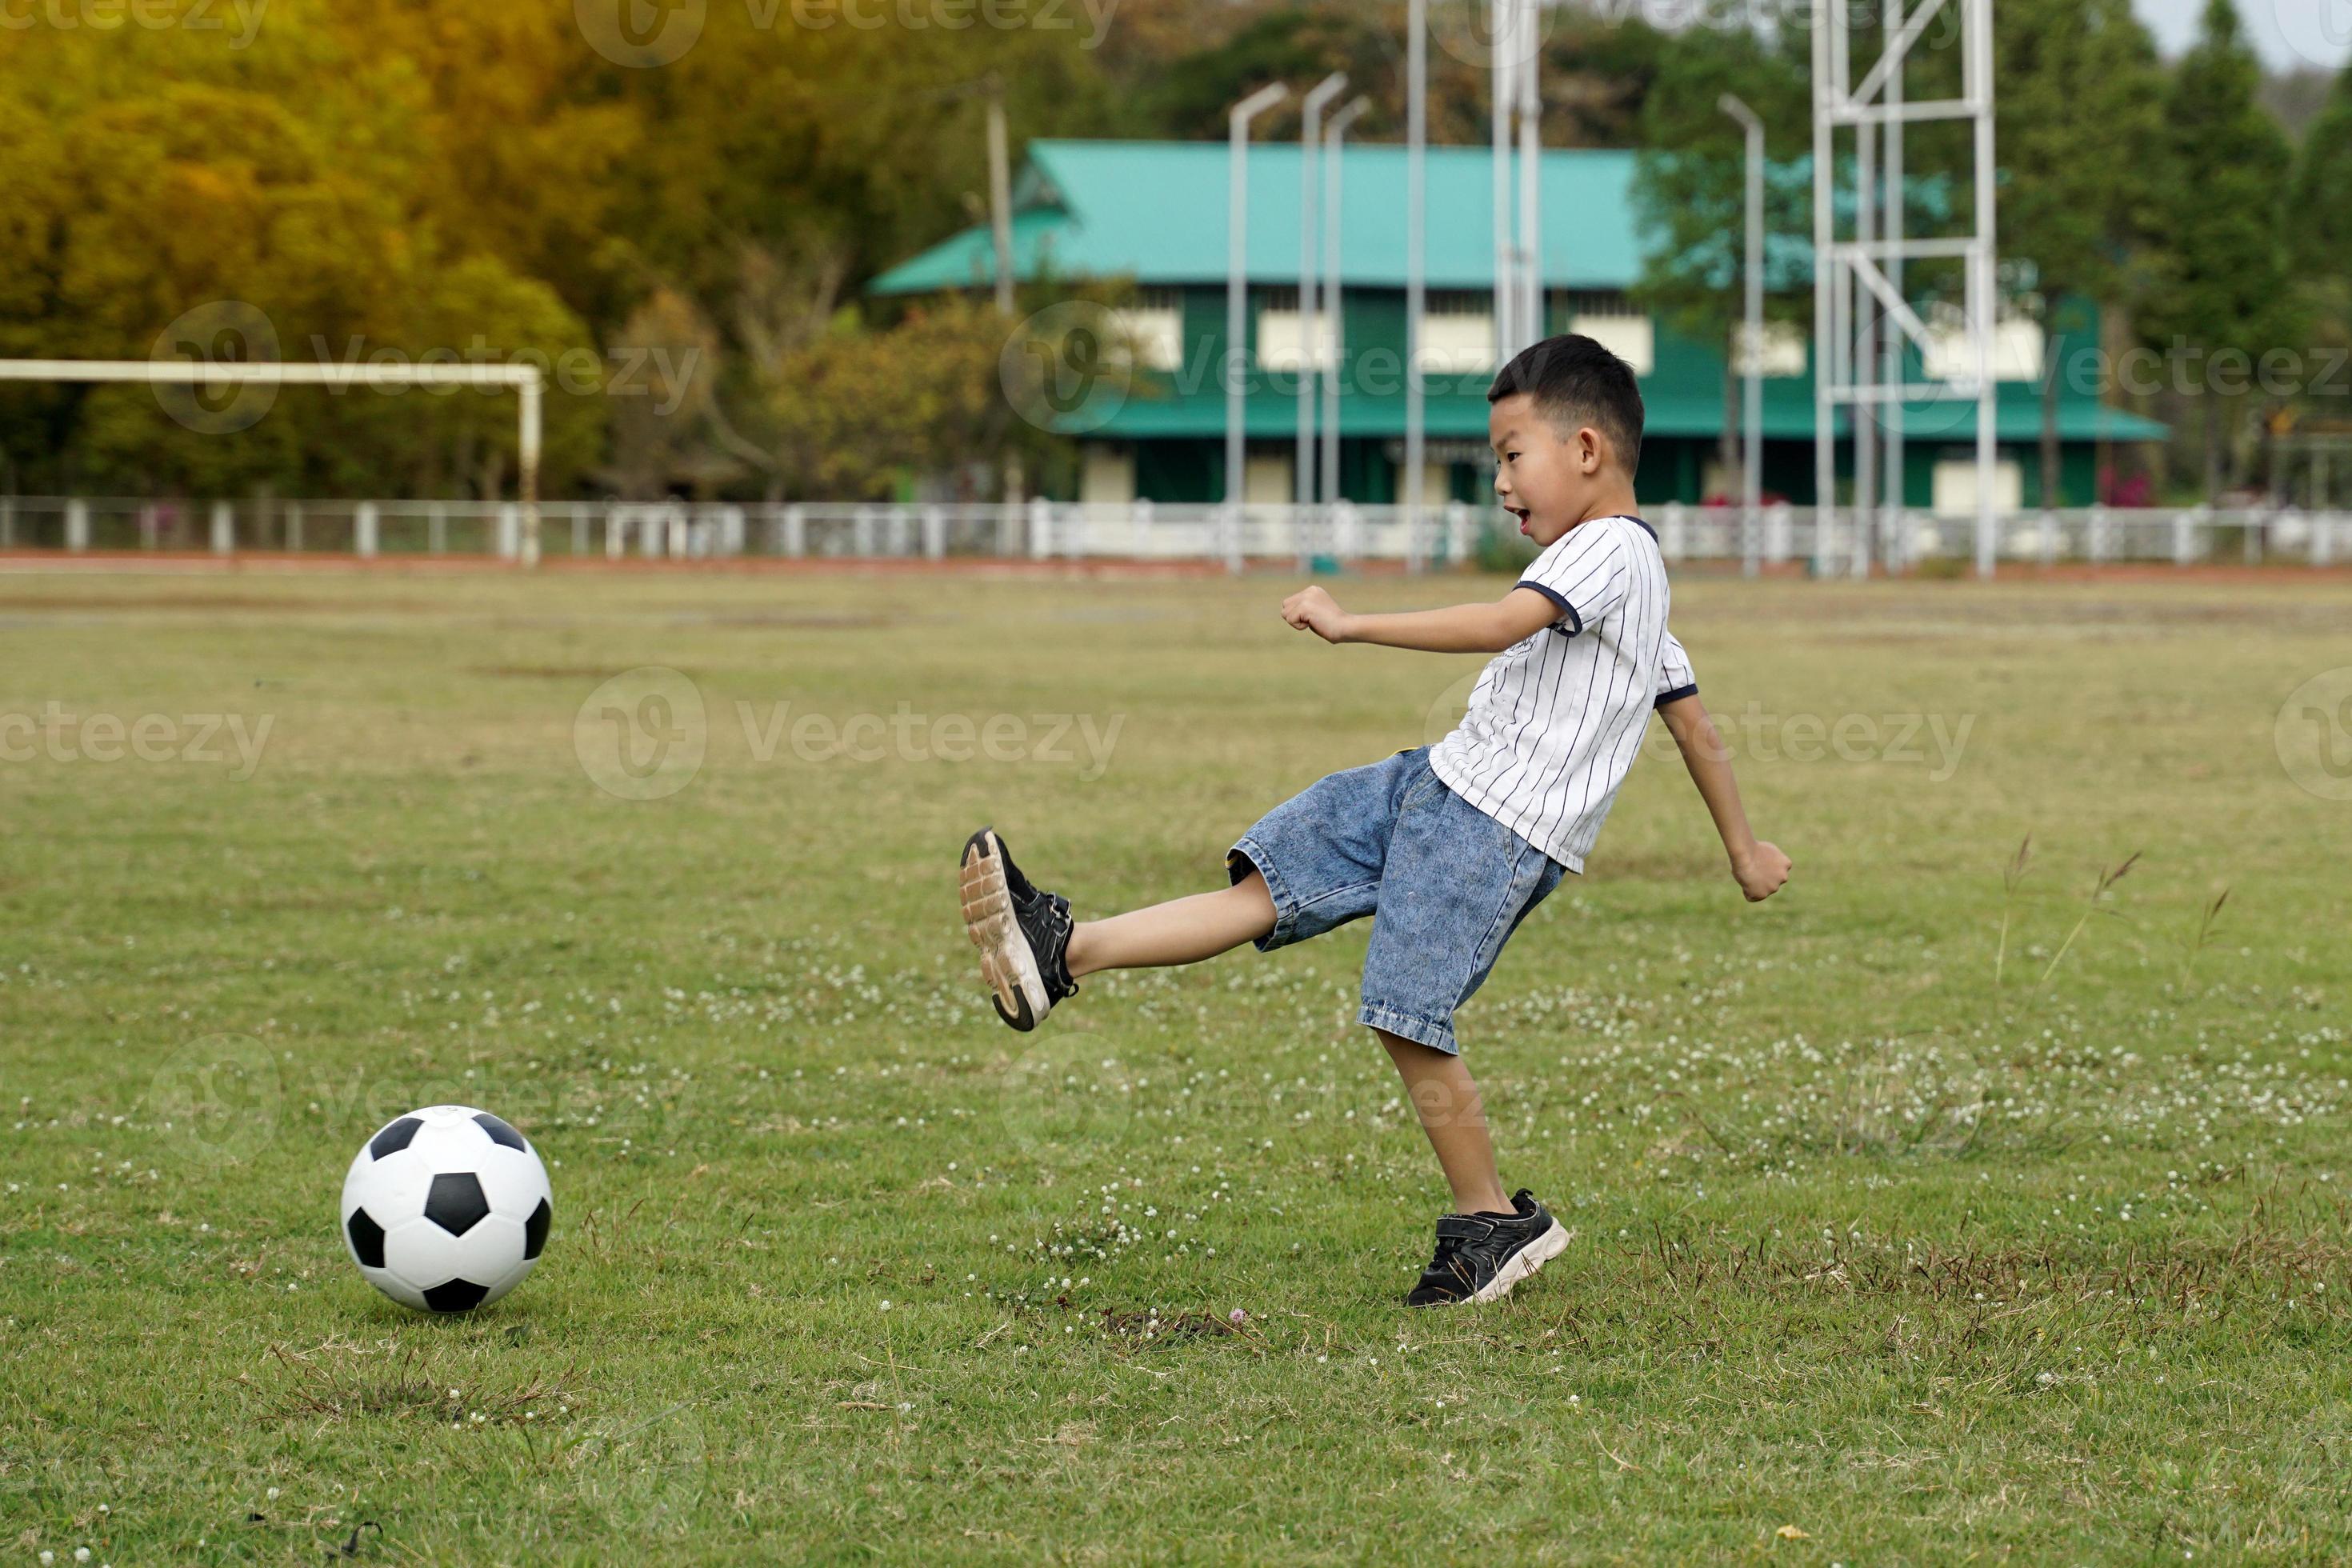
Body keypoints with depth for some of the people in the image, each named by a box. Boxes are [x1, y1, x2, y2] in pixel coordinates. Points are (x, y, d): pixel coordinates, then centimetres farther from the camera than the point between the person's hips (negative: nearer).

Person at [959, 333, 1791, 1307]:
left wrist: (1354, 626, -27)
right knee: (1266, 889, -1)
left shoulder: (1612, 550, -11)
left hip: (1499, 828, -10)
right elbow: (1692, 717, 30)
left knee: (1408, 1019, -13)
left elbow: (1501, 625, -27)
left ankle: (1493, 1223, 0)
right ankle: (1062, 953, -10)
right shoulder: (1635, 576, 23)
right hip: (1439, 783, 10)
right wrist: (1743, 847, 38)